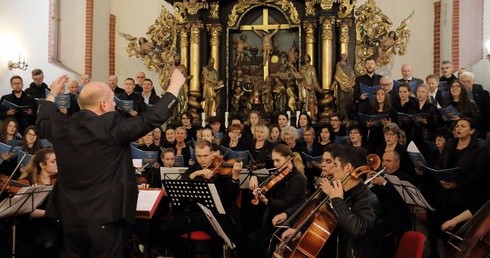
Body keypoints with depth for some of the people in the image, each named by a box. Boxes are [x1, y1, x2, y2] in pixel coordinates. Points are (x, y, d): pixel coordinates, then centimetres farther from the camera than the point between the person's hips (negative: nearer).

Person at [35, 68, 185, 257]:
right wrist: (175, 85, 0)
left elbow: (42, 121, 23)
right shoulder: (112, 126, -17)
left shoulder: (62, 126, 0)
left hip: (70, 217, 6)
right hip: (106, 217, -6)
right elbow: (155, 117, -12)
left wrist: (52, 93, 38)